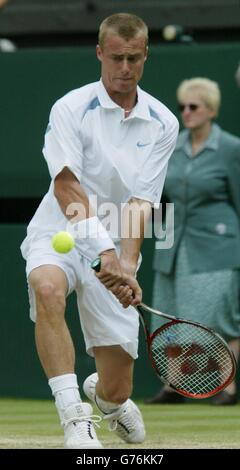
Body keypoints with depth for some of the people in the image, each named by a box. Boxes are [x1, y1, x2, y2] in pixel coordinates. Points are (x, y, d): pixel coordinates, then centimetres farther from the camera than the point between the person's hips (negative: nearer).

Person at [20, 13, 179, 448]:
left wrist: (127, 265, -23)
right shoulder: (71, 109, -9)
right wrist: (104, 249, -33)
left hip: (116, 250, 2)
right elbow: (66, 186, -20)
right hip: (59, 234, -2)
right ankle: (75, 417, -39)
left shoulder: (163, 124, 0)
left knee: (117, 389, 1)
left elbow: (140, 204, -6)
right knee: (47, 288, -40)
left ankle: (105, 395, 42)